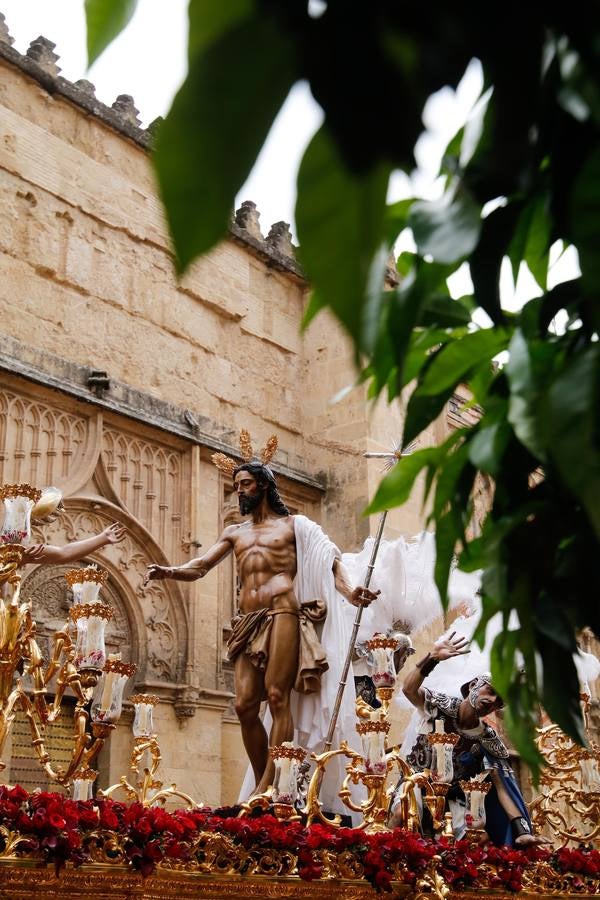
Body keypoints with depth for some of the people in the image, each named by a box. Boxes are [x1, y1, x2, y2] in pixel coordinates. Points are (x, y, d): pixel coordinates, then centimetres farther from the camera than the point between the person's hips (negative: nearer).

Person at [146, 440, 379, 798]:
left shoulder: (293, 525, 12)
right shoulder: (234, 533, 25)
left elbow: (331, 557, 2)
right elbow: (199, 567, 16)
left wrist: (348, 591, -18)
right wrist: (170, 571, -6)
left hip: (283, 615, -5)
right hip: (248, 622, 5)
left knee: (277, 697, -13)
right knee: (245, 705, -3)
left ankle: (267, 788, -14)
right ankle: (264, 786, 5)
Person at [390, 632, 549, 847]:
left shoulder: (488, 740, -10)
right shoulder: (441, 705, -15)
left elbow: (502, 785, -16)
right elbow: (409, 689, -36)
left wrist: (522, 831, -31)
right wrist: (432, 658, -53)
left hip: (451, 793, 2)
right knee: (402, 814, -33)